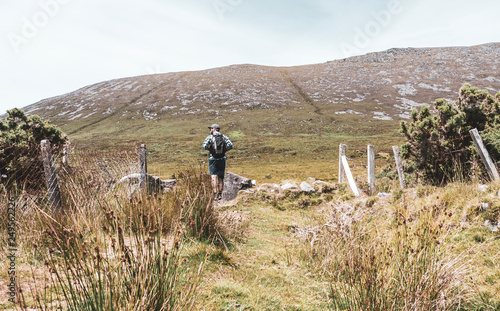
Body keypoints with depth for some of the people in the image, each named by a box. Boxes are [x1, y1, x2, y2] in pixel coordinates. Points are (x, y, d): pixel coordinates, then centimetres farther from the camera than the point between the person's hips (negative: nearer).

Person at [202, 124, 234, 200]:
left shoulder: (210, 137, -2)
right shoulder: (224, 137, 5)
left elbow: (204, 146, -15)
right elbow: (231, 146, -7)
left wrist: (210, 149, 4)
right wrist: (224, 150, 7)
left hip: (212, 159, -3)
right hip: (222, 159, 3)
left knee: (214, 177, -6)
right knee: (220, 178, 11)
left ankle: (215, 195, -16)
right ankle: (220, 194, 12)